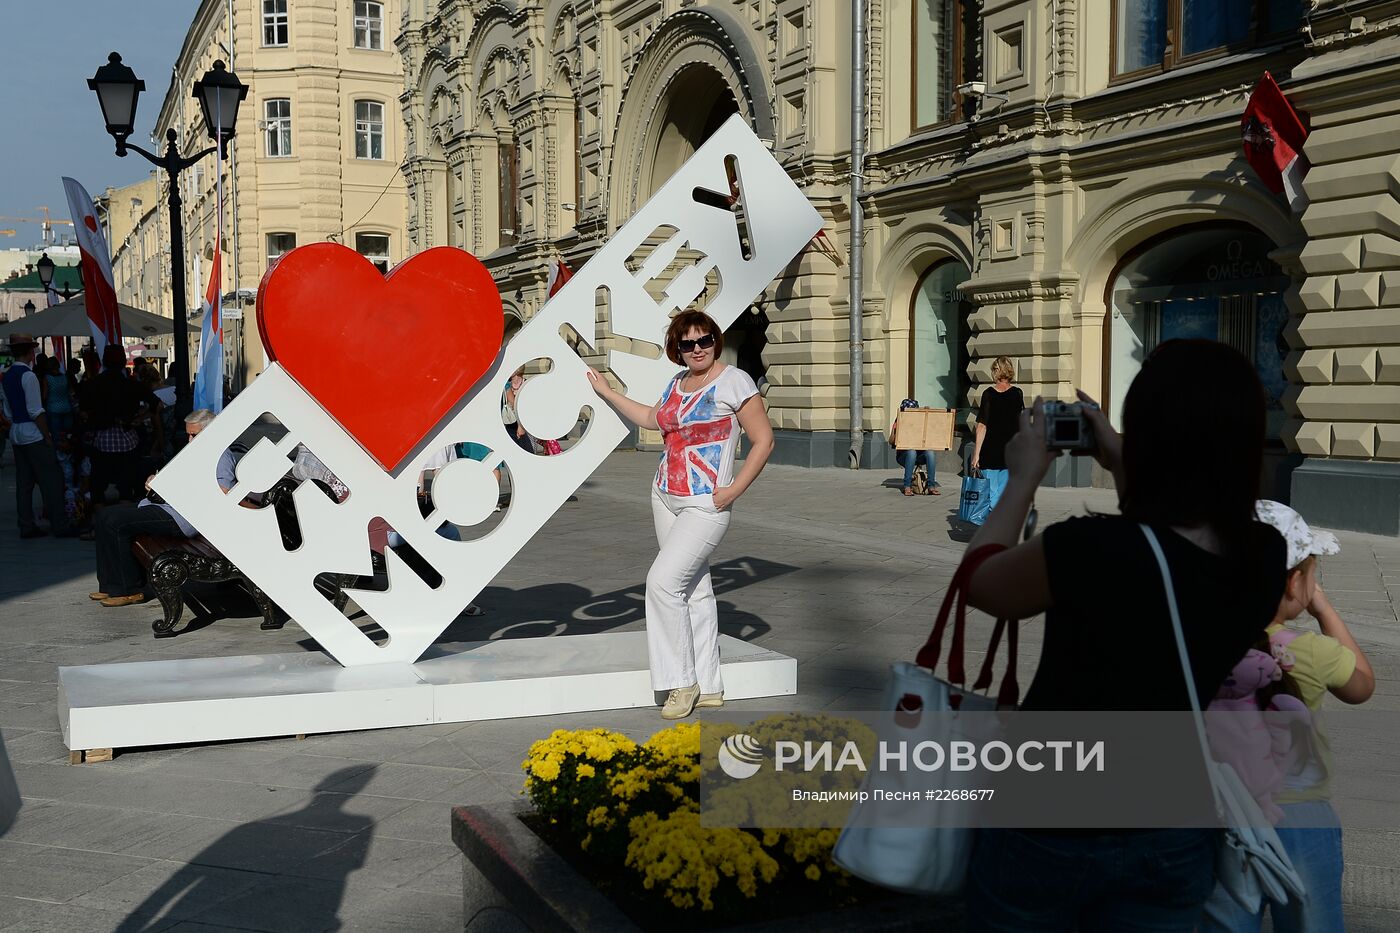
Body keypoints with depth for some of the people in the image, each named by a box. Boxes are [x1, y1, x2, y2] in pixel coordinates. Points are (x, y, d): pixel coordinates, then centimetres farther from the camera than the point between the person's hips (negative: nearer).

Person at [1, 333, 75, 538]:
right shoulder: (28, 375, -14)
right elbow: (35, 411, -18)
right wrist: (48, 436, -13)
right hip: (33, 434, -9)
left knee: (24, 483, 10)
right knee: (51, 480, -3)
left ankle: (27, 527, 13)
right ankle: (60, 525, -2)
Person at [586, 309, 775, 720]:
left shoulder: (734, 381, -9)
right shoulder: (677, 383, 12)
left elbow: (763, 440, -10)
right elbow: (651, 418, 31)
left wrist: (733, 491, -15)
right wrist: (607, 392, 33)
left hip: (706, 505, -7)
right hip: (666, 497, 7)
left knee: (663, 581, -16)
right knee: (695, 588, 9)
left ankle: (682, 681, -4)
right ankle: (708, 687, 15)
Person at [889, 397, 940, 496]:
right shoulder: (899, 422, 2)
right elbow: (891, 442, -6)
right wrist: (894, 429, -23)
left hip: (919, 455, 3)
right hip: (903, 454, -3)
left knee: (929, 452, -29)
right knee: (911, 452, -37)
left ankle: (931, 486, -30)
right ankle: (907, 486, -33)